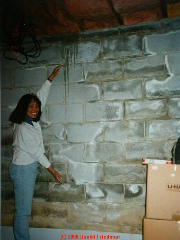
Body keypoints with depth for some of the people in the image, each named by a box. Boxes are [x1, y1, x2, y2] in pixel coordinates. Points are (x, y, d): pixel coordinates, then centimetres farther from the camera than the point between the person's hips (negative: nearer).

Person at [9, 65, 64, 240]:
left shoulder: (32, 121, 3)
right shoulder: (23, 128, -20)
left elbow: (41, 96, 11)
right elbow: (36, 152, -16)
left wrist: (52, 77, 15)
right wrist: (53, 171, -10)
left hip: (29, 167, 9)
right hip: (22, 169, -9)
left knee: (24, 209, 15)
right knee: (23, 210, -1)